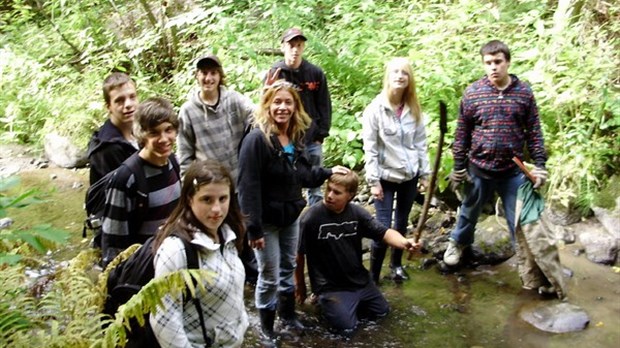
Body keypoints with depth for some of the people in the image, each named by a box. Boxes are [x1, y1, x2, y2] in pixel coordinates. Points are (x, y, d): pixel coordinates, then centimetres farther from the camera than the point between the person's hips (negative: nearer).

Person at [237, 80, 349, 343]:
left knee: (287, 269, 21)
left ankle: (288, 316, 40)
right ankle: (266, 326, 26)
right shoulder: (256, 139, -23)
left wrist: (328, 172, 3)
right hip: (267, 220, -7)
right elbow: (248, 187, -25)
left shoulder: (295, 138, 2)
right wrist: (253, 228, -26)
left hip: (291, 216, 7)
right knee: (269, 276, 6)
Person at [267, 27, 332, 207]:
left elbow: (324, 106, 4)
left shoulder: (316, 73, 0)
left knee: (315, 187, 10)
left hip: (312, 141, 1)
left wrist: (321, 135, -1)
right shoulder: (274, 73, -3)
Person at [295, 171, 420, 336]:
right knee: (346, 327, -17)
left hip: (360, 280, 6)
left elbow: (384, 232, -10)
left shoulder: (357, 213, -7)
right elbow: (298, 254, -11)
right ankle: (328, 302, 10)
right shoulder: (311, 218, -21)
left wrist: (404, 242, -31)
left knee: (381, 311, 15)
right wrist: (300, 285, -3)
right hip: (330, 285, -5)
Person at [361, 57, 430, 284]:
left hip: (410, 175, 4)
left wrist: (425, 173, 5)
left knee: (402, 223, 15)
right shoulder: (375, 108, -12)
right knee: (383, 227, -6)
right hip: (386, 176, -4)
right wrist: (373, 180, -14)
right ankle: (373, 275, 6)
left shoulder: (414, 109, 1)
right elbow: (369, 148, -12)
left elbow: (421, 143, 7)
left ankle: (396, 264, 34)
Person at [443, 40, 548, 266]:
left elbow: (534, 132, 1)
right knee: (469, 211, 20)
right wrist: (458, 167, 0)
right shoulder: (472, 93, -6)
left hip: (513, 171, 0)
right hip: (479, 169, 1)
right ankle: (458, 243, 46)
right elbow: (462, 133, 0)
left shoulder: (524, 92, -4)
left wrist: (539, 165, -5)